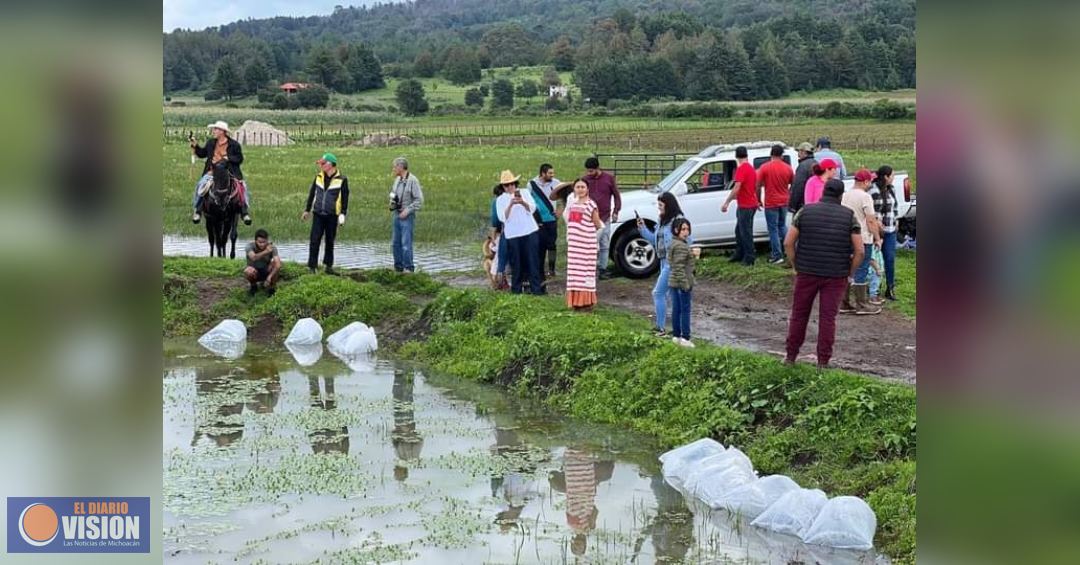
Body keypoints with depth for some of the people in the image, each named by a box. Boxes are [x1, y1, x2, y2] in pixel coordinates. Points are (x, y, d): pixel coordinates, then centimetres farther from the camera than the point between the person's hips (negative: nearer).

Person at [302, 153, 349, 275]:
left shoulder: (341, 180, -4)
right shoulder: (318, 177, 7)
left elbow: (345, 198, -4)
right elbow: (311, 194, 15)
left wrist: (342, 214, -10)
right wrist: (307, 210, 17)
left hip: (332, 215, -2)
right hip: (318, 214, 2)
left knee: (330, 242, 7)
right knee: (314, 241, -4)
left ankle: (328, 265, 19)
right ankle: (312, 266, -1)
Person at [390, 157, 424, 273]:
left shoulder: (412, 180, -13)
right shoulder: (397, 180, 10)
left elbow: (419, 200, -15)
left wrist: (407, 210, -17)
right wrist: (392, 202, 4)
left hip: (407, 216, -8)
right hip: (397, 215, 8)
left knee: (406, 243, -9)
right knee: (395, 243, 10)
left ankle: (409, 268, -2)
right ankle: (398, 267, 19)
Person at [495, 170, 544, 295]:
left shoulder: (524, 192, 9)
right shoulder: (500, 199, 6)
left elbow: (533, 208, -1)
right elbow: (502, 217, -7)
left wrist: (523, 202, -20)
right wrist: (511, 204, -20)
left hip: (530, 231, 1)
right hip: (512, 234, -1)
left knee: (533, 260, -2)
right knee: (516, 263, 1)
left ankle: (536, 288, 1)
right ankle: (516, 290, 10)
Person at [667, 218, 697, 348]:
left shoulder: (674, 243, 10)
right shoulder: (681, 246, -21)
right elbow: (679, 267, -24)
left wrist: (692, 254, 16)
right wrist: (686, 284, -22)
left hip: (674, 283, 9)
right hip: (682, 283, -9)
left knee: (676, 309, 14)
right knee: (685, 310, -1)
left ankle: (676, 335, 21)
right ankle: (685, 338, 3)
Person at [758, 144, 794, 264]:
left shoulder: (765, 167, -12)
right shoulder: (788, 168, -1)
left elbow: (758, 185, -9)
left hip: (771, 203, -4)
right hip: (784, 202, 4)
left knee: (773, 229, 2)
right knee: (782, 226, 22)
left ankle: (777, 255, 2)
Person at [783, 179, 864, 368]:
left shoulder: (805, 212, 0)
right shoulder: (848, 216, -2)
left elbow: (788, 243, -4)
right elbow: (859, 251, -7)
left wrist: (797, 266, 6)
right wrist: (850, 274, 5)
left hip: (807, 273, 1)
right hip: (836, 275, -1)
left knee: (799, 314, 13)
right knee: (828, 318, 5)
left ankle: (791, 356, 19)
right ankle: (823, 361, 8)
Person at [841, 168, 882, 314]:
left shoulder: (845, 195, 9)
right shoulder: (865, 197, -15)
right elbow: (871, 220, -16)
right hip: (863, 240, -8)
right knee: (861, 272, -1)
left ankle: (844, 303, 16)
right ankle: (862, 305, 4)